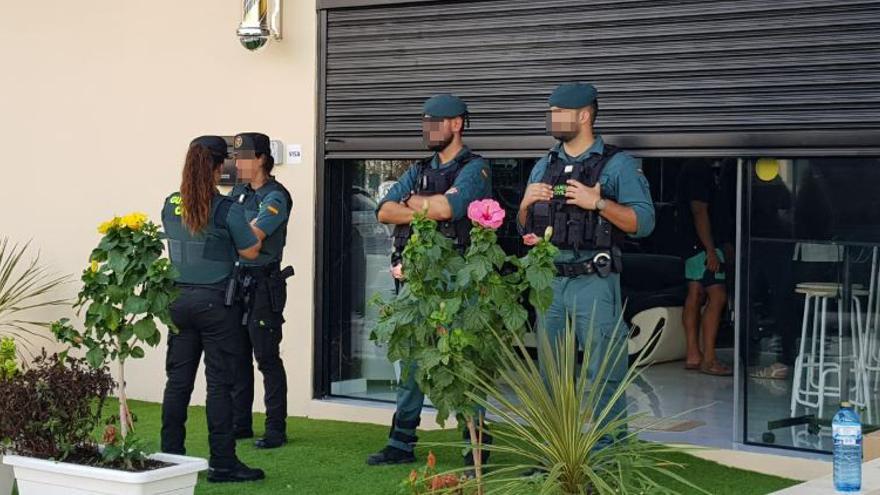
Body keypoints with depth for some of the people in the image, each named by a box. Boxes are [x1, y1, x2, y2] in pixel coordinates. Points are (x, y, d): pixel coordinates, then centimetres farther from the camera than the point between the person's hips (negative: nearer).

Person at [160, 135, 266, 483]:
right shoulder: (226, 210, -11)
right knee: (219, 382, 0)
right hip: (215, 301, -5)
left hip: (179, 299, 5)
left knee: (178, 379, 11)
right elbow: (250, 251, -4)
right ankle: (222, 463, 3)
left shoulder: (170, 206, 4)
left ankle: (170, 456, 16)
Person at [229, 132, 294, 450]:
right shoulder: (239, 192, 14)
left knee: (267, 357, -4)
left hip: (264, 284, -8)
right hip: (237, 279, 8)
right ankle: (241, 423, 22)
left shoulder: (275, 197, -11)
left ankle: (276, 429, 2)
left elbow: (251, 236, -22)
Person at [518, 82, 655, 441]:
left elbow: (643, 221, -9)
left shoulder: (617, 164, -1)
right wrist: (526, 202, 1)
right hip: (548, 281, 6)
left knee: (604, 376, -4)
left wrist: (598, 203, -18)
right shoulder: (544, 167, 17)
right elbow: (525, 229, 21)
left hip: (593, 282, -6)